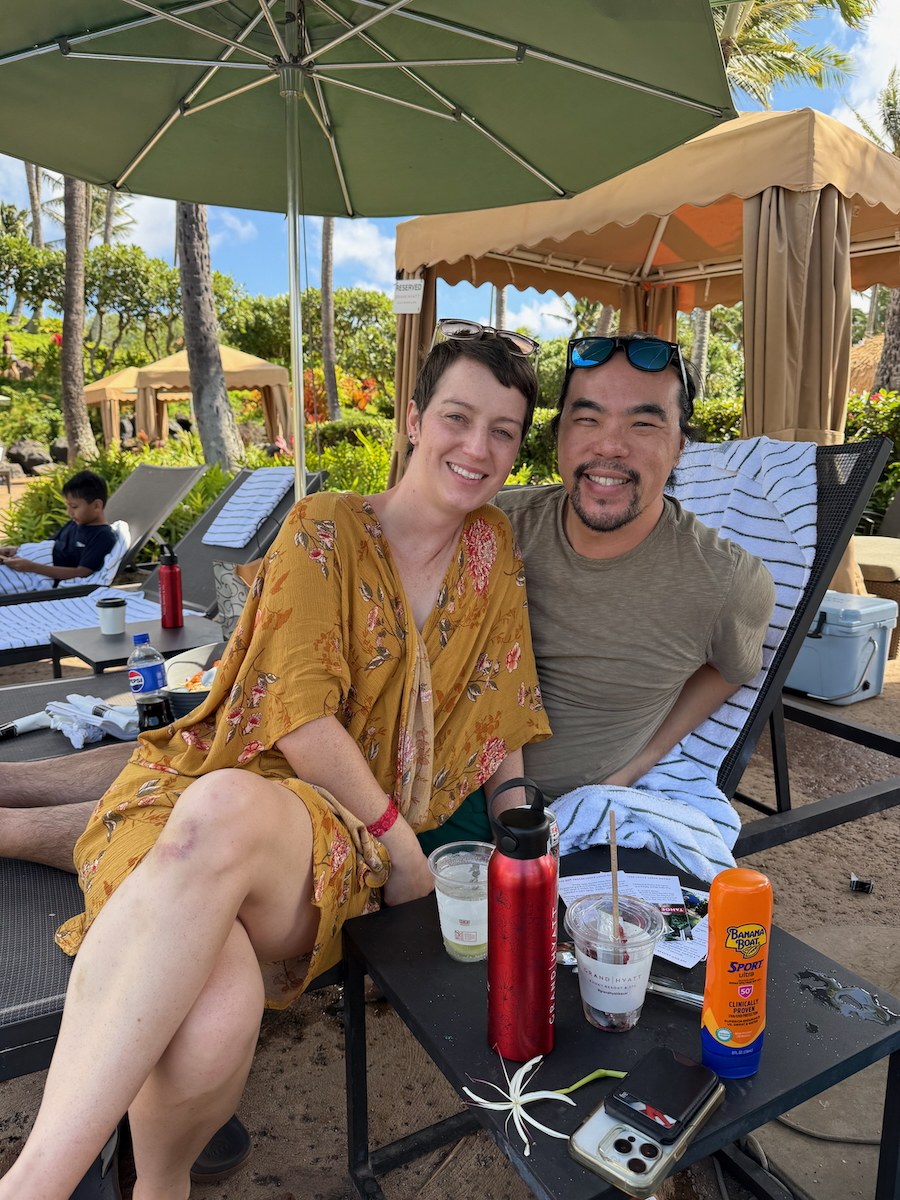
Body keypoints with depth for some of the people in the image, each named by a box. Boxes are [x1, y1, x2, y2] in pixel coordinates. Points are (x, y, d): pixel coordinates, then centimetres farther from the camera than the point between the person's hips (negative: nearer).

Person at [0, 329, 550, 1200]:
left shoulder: (493, 550, 14)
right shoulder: (326, 529, 0)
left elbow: (499, 714, 18)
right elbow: (297, 715, -9)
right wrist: (402, 838, -8)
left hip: (333, 838, 2)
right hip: (199, 792, -2)